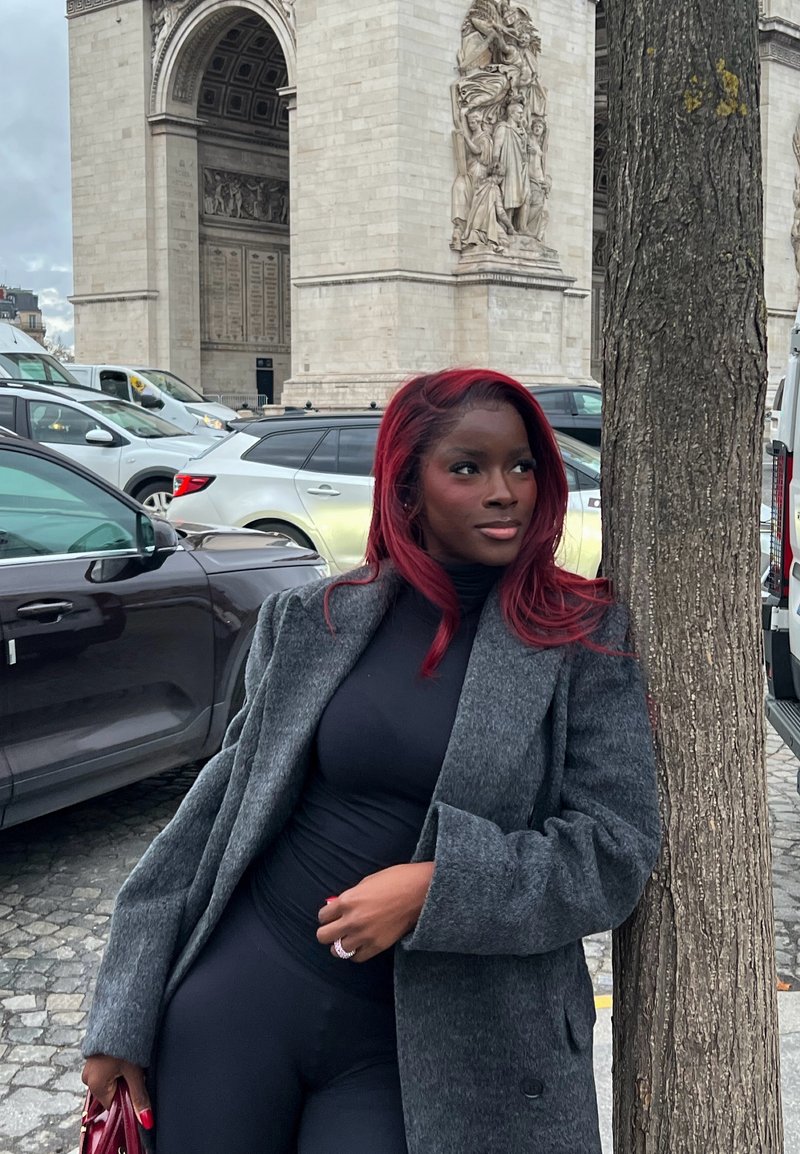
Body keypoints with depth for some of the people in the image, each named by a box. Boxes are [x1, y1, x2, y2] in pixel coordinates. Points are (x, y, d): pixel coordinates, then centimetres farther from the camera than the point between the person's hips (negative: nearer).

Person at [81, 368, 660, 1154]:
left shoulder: (582, 640, -5)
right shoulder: (311, 621, 1)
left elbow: (617, 851, -7)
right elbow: (226, 801, 6)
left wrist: (432, 888, -21)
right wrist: (122, 1020, 6)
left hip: (422, 1047, -2)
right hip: (242, 997, 2)